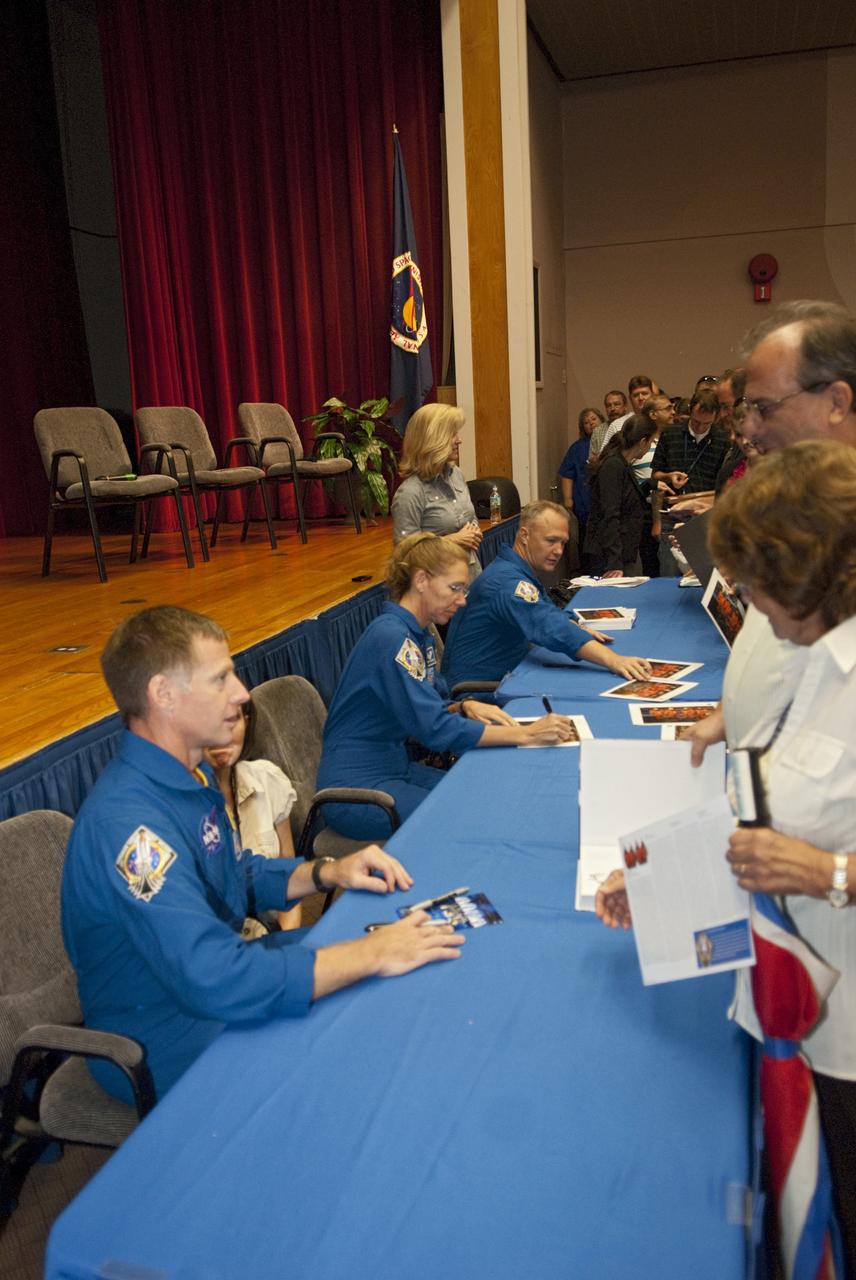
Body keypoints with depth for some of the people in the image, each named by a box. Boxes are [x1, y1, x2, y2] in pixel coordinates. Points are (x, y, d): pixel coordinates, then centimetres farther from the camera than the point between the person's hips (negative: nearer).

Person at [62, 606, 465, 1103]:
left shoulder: (191, 775, 1)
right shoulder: (129, 823, -32)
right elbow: (214, 981, -40)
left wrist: (328, 871, -4)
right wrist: (375, 955, -32)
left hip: (214, 973, 9)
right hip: (169, 1047, -9)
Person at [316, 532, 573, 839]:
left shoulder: (420, 636, 7)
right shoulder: (390, 638, -23)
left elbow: (432, 709, 14)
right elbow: (435, 728, -27)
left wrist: (465, 707, -8)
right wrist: (525, 734, -24)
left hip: (394, 767, 9)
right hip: (356, 788, -9)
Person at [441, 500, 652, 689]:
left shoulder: (518, 572, 10)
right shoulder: (508, 580, -24)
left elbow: (548, 613, 25)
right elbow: (553, 630, -38)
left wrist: (577, 628, 4)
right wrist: (612, 660, -45)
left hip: (502, 678, 10)